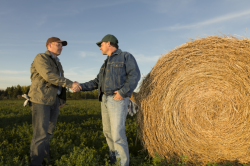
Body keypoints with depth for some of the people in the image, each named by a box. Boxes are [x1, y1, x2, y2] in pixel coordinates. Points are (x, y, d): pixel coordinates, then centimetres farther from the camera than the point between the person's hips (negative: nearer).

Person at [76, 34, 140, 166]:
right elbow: (97, 82, 19)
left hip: (118, 100, -8)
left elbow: (134, 75, -13)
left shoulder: (126, 56, 0)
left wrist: (123, 92, -22)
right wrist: (81, 87, 8)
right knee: (108, 131, 12)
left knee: (117, 134, -12)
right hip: (105, 100, 8)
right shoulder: (106, 63, 23)